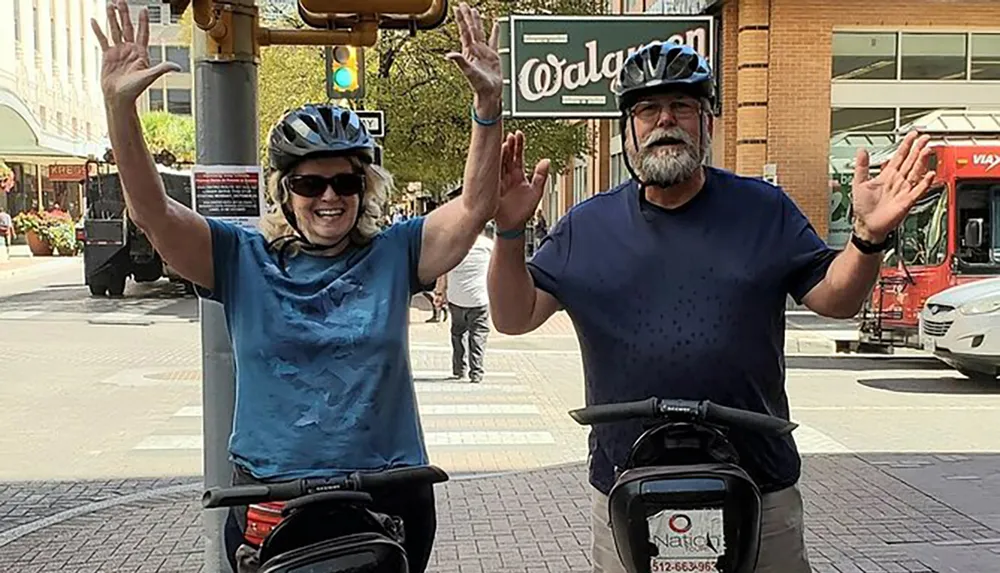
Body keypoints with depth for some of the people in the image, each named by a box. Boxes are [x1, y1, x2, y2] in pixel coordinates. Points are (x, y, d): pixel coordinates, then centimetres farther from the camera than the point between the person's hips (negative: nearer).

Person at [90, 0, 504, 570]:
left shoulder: (394, 254, 1)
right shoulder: (245, 260, 0)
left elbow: (476, 206, -9)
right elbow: (152, 211, -10)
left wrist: (488, 106, -23)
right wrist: (120, 106, -23)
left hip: (389, 499, 1)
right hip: (269, 498, 0)